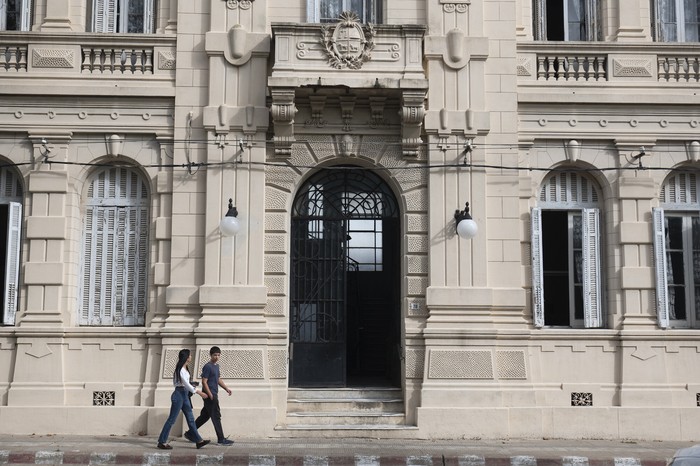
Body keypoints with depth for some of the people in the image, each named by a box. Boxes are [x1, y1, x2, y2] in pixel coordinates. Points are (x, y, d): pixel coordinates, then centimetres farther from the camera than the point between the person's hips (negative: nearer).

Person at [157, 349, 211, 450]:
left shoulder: (185, 368, 12)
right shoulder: (180, 369, -16)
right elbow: (186, 384, -20)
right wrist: (198, 392, -19)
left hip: (184, 395, 10)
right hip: (179, 394, -10)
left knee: (190, 419, 9)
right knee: (172, 419, -3)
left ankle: (199, 441, 12)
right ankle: (162, 442, 5)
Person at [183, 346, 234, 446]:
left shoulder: (216, 365, 15)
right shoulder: (207, 367, -13)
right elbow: (204, 382, -16)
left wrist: (226, 388, 14)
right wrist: (210, 395, -19)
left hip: (214, 395, 9)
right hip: (209, 395, -9)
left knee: (205, 415, 14)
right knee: (216, 416, -6)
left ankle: (190, 433, 22)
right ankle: (221, 439, -2)